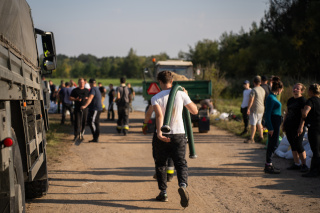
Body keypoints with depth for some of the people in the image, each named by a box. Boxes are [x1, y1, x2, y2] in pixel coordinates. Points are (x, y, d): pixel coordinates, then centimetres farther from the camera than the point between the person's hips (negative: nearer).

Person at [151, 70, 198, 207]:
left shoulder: (156, 98, -5)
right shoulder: (181, 94, 0)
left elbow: (159, 115, -23)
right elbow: (195, 111, 7)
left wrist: (159, 132, -33)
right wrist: (186, 96, 20)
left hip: (162, 136, -1)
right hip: (179, 134, 1)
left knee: (160, 164, 15)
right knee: (181, 163, 1)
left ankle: (163, 193, 19)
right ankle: (183, 185, -28)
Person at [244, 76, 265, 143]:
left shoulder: (253, 90, -14)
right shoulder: (263, 90, 10)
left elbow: (251, 100, -19)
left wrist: (248, 108, -17)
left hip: (254, 109, -8)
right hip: (261, 109, 8)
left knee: (253, 124, -8)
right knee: (259, 123, 18)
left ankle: (251, 138, -10)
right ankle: (261, 136, 22)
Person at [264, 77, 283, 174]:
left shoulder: (273, 97, 14)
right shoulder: (271, 98, -16)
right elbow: (268, 114, -19)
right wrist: (270, 128, -21)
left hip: (275, 123, 10)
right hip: (273, 123, -10)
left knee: (272, 144, 14)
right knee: (273, 144, -6)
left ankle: (268, 165, 21)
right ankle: (268, 166, -1)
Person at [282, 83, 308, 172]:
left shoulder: (302, 100, -8)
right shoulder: (290, 100, 15)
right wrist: (283, 124, 19)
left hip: (297, 127, -7)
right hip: (289, 126, 7)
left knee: (298, 146, -7)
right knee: (293, 146, 9)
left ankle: (304, 165, 3)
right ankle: (296, 164, 17)